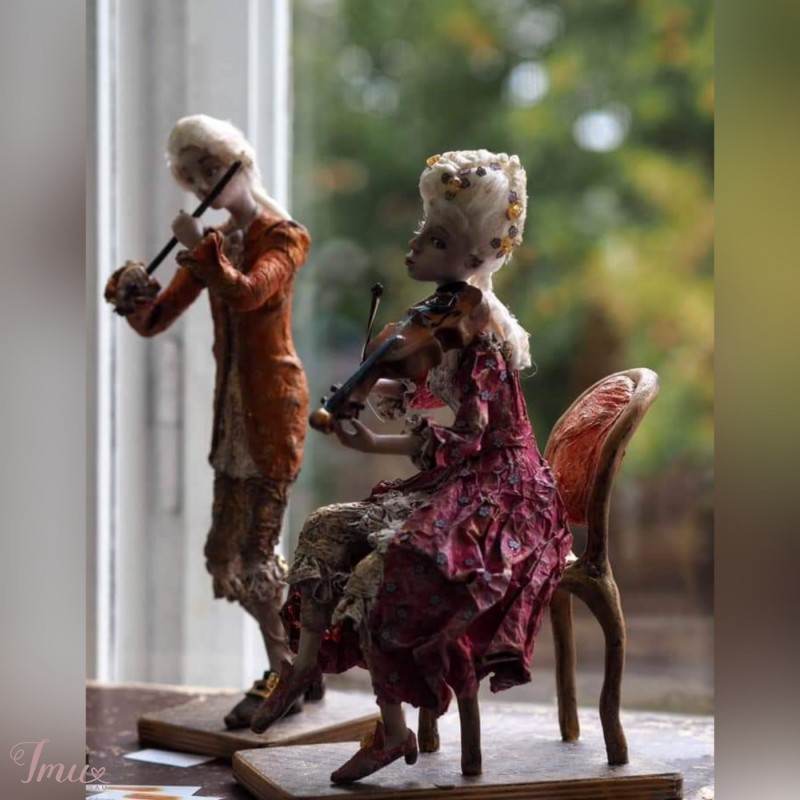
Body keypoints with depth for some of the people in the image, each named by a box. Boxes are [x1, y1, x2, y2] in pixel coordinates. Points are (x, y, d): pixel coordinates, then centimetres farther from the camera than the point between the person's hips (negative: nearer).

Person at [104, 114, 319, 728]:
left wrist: (199, 246, -14)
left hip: (273, 406, -7)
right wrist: (137, 291, -8)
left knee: (256, 553, -8)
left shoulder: (284, 237, -5)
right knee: (225, 557, 8)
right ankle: (294, 663, 22)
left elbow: (244, 293, -25)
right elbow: (154, 321, 12)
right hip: (232, 410, 8)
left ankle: (288, 673, 6)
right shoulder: (214, 244, 15)